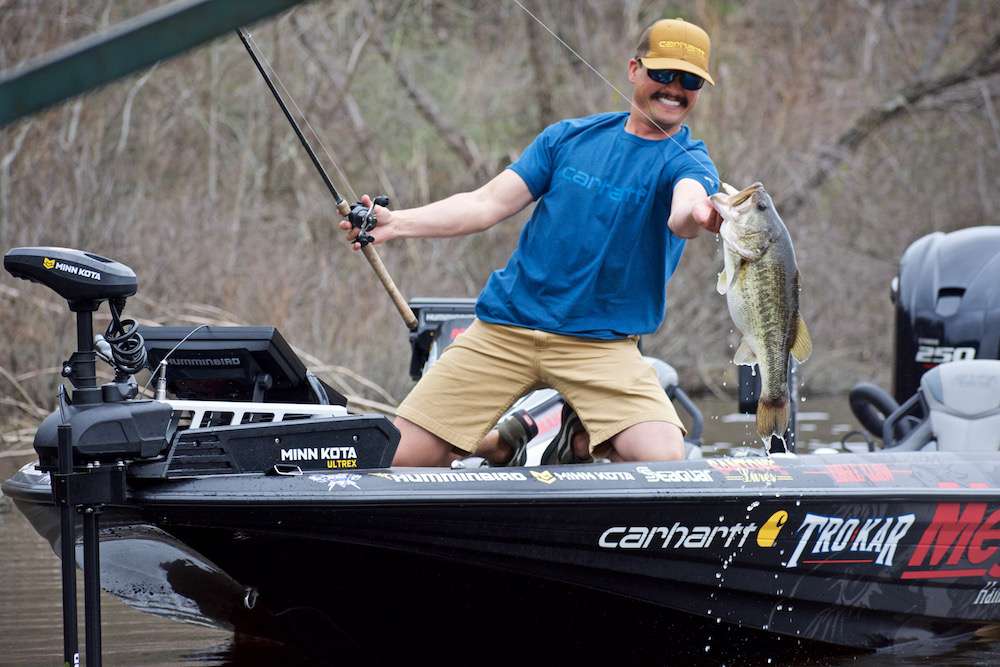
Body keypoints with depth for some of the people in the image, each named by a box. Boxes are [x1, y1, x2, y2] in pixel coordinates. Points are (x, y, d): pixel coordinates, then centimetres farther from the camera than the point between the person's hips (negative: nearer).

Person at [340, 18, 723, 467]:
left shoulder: (688, 161, -3)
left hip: (600, 341, -2)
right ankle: (502, 444, 22)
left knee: (664, 461, -27)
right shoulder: (571, 138, 9)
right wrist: (396, 223, -11)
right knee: (401, 459, -9)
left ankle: (582, 437, 7)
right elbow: (488, 203, 5)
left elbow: (681, 215, -27)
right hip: (506, 326, 2)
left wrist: (696, 214, -53)